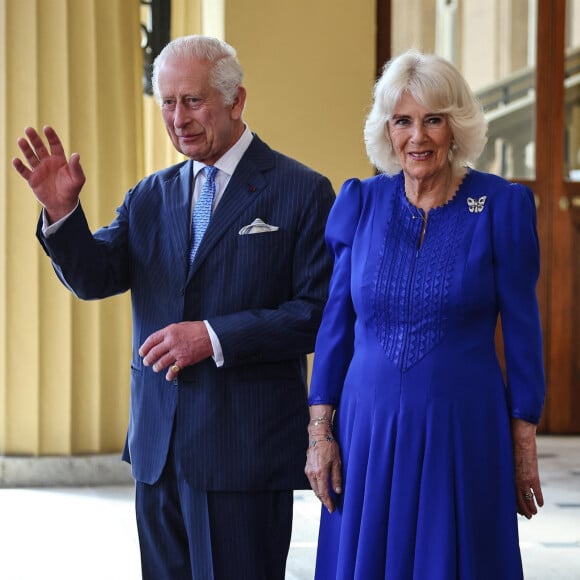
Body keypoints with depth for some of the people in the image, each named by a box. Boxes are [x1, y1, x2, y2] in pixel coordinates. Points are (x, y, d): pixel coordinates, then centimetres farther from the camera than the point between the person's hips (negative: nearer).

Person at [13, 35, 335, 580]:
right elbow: (94, 278, 3)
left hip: (244, 450, -5)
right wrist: (61, 210, -15)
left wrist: (215, 336, -18)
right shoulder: (150, 197, 13)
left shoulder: (302, 192, -3)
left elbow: (320, 312, -10)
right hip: (158, 448, 5)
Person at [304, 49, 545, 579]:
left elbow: (522, 330, -2)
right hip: (367, 431, 3)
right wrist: (319, 432, 2)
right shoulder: (361, 202, 3)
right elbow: (337, 322, 6)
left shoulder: (503, 206, -5)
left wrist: (524, 446, -2)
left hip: (463, 433, -2)